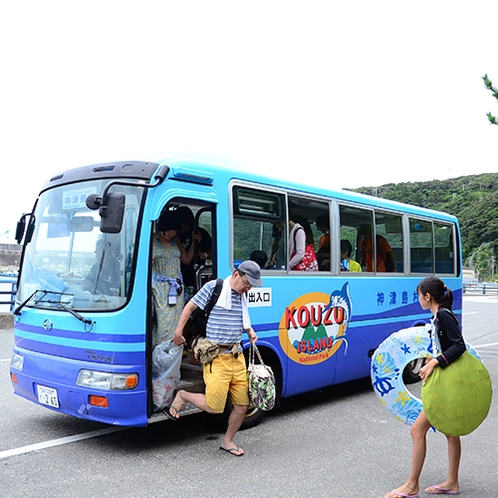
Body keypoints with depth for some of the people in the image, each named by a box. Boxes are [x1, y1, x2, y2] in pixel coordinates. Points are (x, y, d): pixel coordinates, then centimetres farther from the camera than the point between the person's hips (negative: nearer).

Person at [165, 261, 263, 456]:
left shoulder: (242, 296, 12)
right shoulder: (213, 287, -7)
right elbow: (190, 306, -1)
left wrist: (250, 330, 9)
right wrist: (178, 332, -1)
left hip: (237, 356, 7)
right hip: (217, 357, -6)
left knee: (242, 404, 6)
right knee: (213, 407, -9)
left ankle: (228, 441, 27)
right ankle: (182, 396, 19)